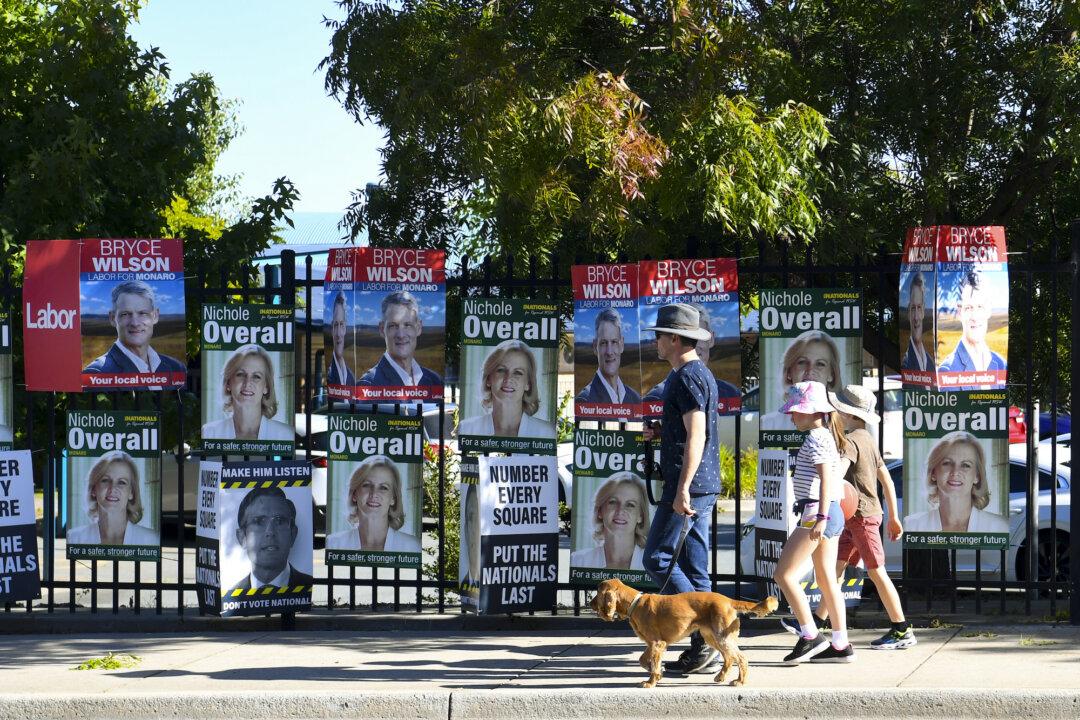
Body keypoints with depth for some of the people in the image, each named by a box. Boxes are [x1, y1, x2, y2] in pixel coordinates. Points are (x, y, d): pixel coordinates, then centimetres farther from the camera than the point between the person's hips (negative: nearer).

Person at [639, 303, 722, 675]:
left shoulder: (688, 377, -14)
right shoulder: (698, 373, 19)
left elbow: (696, 436, -22)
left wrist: (682, 489, -26)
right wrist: (661, 432, 14)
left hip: (689, 486, -10)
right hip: (702, 487, 10)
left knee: (656, 558, -7)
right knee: (693, 567, 9)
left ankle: (706, 635, -10)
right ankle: (706, 649, 10)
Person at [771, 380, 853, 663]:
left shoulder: (816, 438, -12)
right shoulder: (826, 436, 18)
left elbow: (825, 477, -20)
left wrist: (821, 517, -25)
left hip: (816, 511, -10)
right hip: (832, 513, 10)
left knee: (783, 574, -7)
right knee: (827, 579, 10)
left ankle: (810, 636, -8)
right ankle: (840, 645, 11)